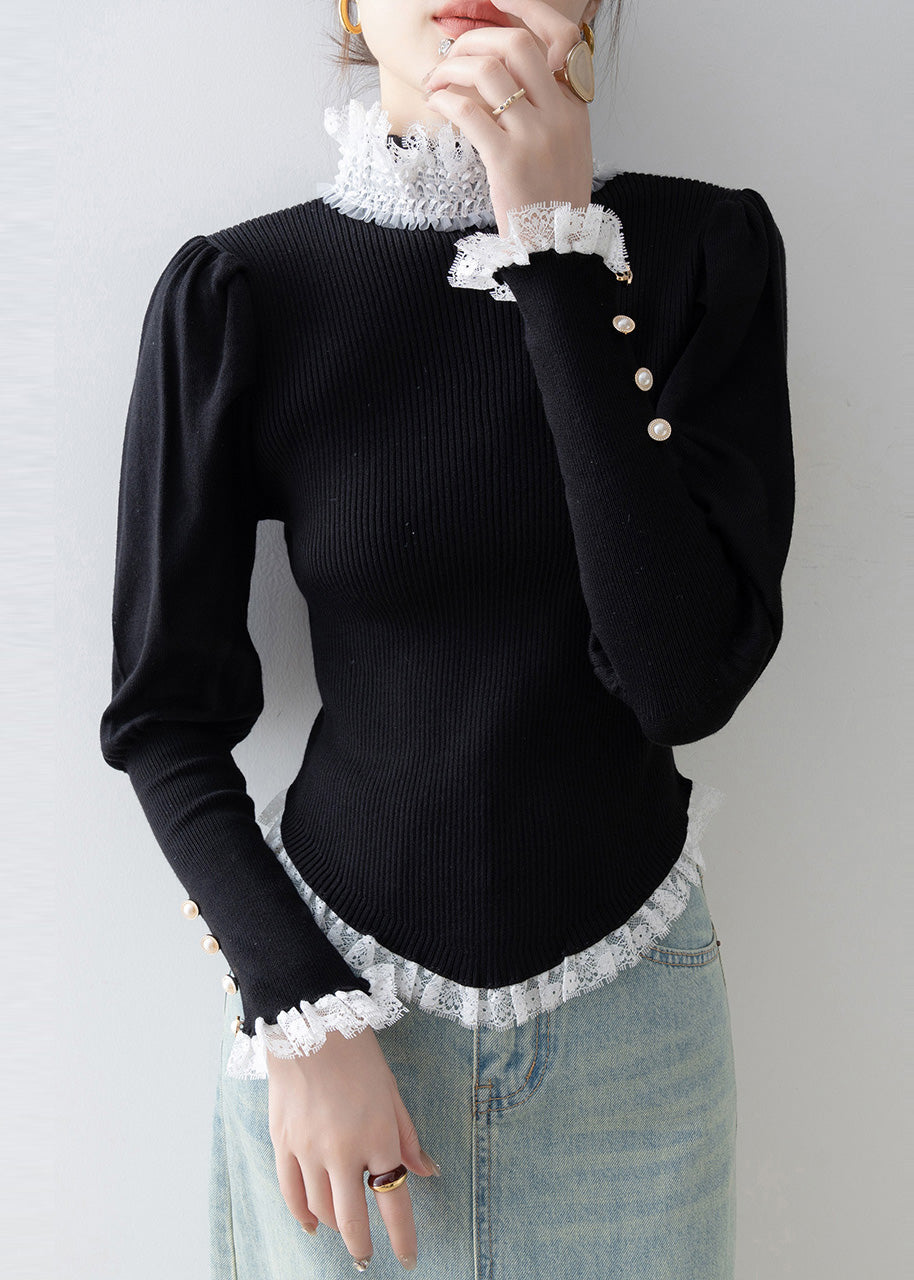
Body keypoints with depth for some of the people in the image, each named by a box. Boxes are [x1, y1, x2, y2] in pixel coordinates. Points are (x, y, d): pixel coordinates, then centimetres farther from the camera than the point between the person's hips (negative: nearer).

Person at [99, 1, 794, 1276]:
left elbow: (689, 675, -19)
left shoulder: (707, 248, -8)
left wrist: (563, 255, -21)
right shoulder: (237, 293, -10)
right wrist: (300, 1013, -12)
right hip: (331, 977, 0)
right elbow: (163, 711, -4)